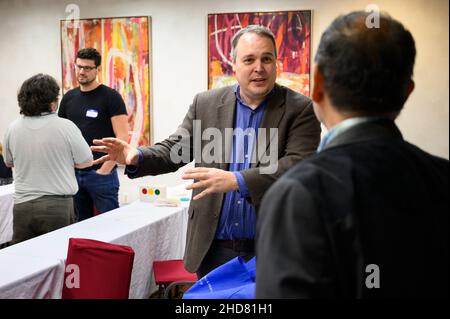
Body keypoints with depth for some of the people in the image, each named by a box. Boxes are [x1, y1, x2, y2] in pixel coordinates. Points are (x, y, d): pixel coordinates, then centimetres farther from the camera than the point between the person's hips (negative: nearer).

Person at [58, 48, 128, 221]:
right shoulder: (69, 97, 11)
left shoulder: (110, 96, -5)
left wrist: (104, 170, -15)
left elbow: (122, 138, -12)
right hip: (73, 173, 5)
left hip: (102, 174, -5)